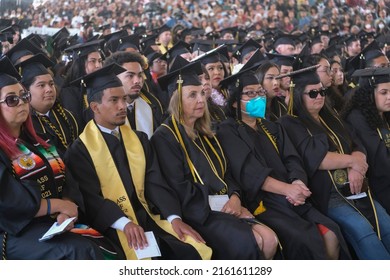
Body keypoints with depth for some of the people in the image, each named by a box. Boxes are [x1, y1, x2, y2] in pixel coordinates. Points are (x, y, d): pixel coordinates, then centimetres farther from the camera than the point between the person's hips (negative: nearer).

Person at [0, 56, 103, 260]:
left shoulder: (37, 142, 18)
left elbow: (67, 183, 9)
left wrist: (66, 214, -11)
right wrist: (60, 205, -7)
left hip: (56, 224, 6)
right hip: (17, 232, -6)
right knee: (79, 251, -30)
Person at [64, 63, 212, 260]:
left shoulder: (139, 139, 14)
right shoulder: (80, 149, -2)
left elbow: (154, 183, 6)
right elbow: (90, 198, -11)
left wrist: (173, 217, -10)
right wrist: (124, 223, -26)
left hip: (146, 217, 5)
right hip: (111, 226, -5)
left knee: (192, 252, -17)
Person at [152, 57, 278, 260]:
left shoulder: (205, 134, 19)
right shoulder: (165, 137, -5)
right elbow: (178, 188, -13)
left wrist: (234, 197, -3)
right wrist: (218, 203, -14)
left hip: (223, 206, 7)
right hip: (197, 213, -7)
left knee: (270, 240, -17)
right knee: (249, 243, -28)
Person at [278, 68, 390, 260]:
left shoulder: (332, 118, 22)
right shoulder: (291, 124, 0)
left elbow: (358, 147, 11)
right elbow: (314, 157, -14)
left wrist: (356, 170, -11)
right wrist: (352, 160, -5)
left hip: (355, 188, 7)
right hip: (325, 193, -7)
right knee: (362, 230, -28)